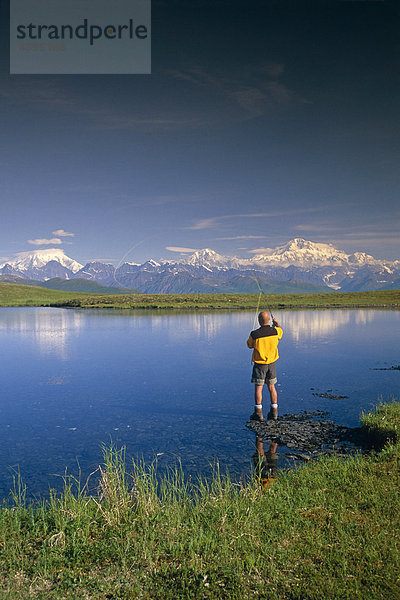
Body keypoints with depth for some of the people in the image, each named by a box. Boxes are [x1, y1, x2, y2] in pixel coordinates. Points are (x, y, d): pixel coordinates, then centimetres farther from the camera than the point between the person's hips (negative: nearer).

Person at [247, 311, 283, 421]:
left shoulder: (254, 334, -19)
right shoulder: (275, 331, -10)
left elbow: (249, 345, 1)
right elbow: (280, 331, 16)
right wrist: (277, 323, 36)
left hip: (259, 364, -3)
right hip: (272, 363, 3)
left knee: (258, 387, 4)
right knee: (271, 387, 13)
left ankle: (258, 412, 6)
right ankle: (274, 412, 17)